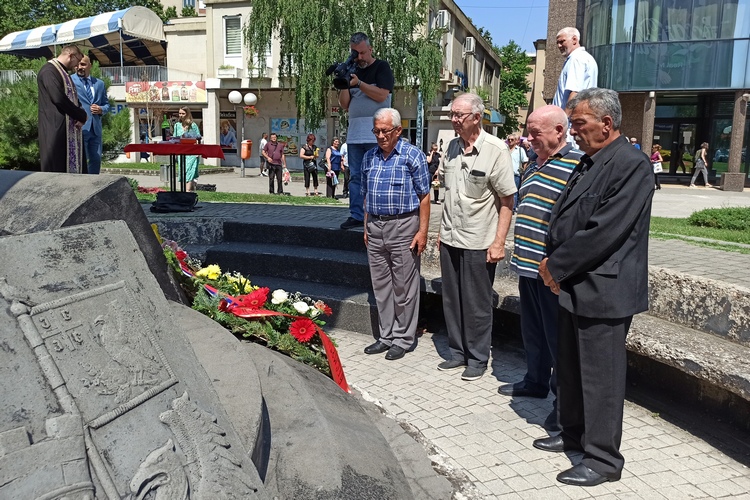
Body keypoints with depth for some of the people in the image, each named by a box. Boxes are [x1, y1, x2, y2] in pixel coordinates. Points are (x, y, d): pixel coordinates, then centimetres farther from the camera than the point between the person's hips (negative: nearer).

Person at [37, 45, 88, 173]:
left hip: (70, 128, 10)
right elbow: (59, 99, -22)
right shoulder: (49, 70, -11)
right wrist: (82, 115, -10)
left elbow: (72, 98, 21)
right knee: (57, 170, -7)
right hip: (56, 129, -10)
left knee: (72, 167, 7)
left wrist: (80, 115, -1)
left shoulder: (63, 72, 21)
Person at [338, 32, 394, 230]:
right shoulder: (352, 70, 18)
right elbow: (345, 104, 14)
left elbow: (382, 95, -11)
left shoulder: (381, 67, 4)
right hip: (354, 133, 6)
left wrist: (358, 83, -15)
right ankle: (356, 215, 11)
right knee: (355, 177, 6)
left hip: (376, 134, -5)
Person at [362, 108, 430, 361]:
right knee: (380, 286, 12)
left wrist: (422, 231, -12)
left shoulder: (412, 155, -6)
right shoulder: (369, 157, 11)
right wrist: (366, 228, 15)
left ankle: (403, 339, 14)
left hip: (403, 226, -6)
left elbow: (424, 196, -7)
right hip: (375, 227, 6)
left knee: (404, 287, 2)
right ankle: (386, 336, 24)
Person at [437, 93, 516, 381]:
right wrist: (443, 230, 14)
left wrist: (499, 242, -16)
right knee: (452, 301, 14)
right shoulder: (452, 147, 7)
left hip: (479, 243, -6)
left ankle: (478, 359, 21)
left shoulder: (496, 150, -12)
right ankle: (458, 353, 30)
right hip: (450, 240, 6)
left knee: (477, 305, 6)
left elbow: (507, 202, -12)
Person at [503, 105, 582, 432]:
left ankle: (565, 403, 15)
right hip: (528, 266, 9)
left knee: (557, 337, 2)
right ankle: (536, 381, 39)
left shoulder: (576, 165, -14)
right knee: (532, 330, 21)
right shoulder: (534, 165, 15)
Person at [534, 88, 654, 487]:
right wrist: (553, 266, 1)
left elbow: (603, 232, -22)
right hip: (573, 287, 9)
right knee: (569, 368, 19)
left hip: (603, 292, -9)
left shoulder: (630, 164, -15)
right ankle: (574, 434, 36)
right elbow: (562, 218, 16)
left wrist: (557, 266, -14)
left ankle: (603, 459, 16)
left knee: (600, 376, 2)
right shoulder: (588, 162, 13)